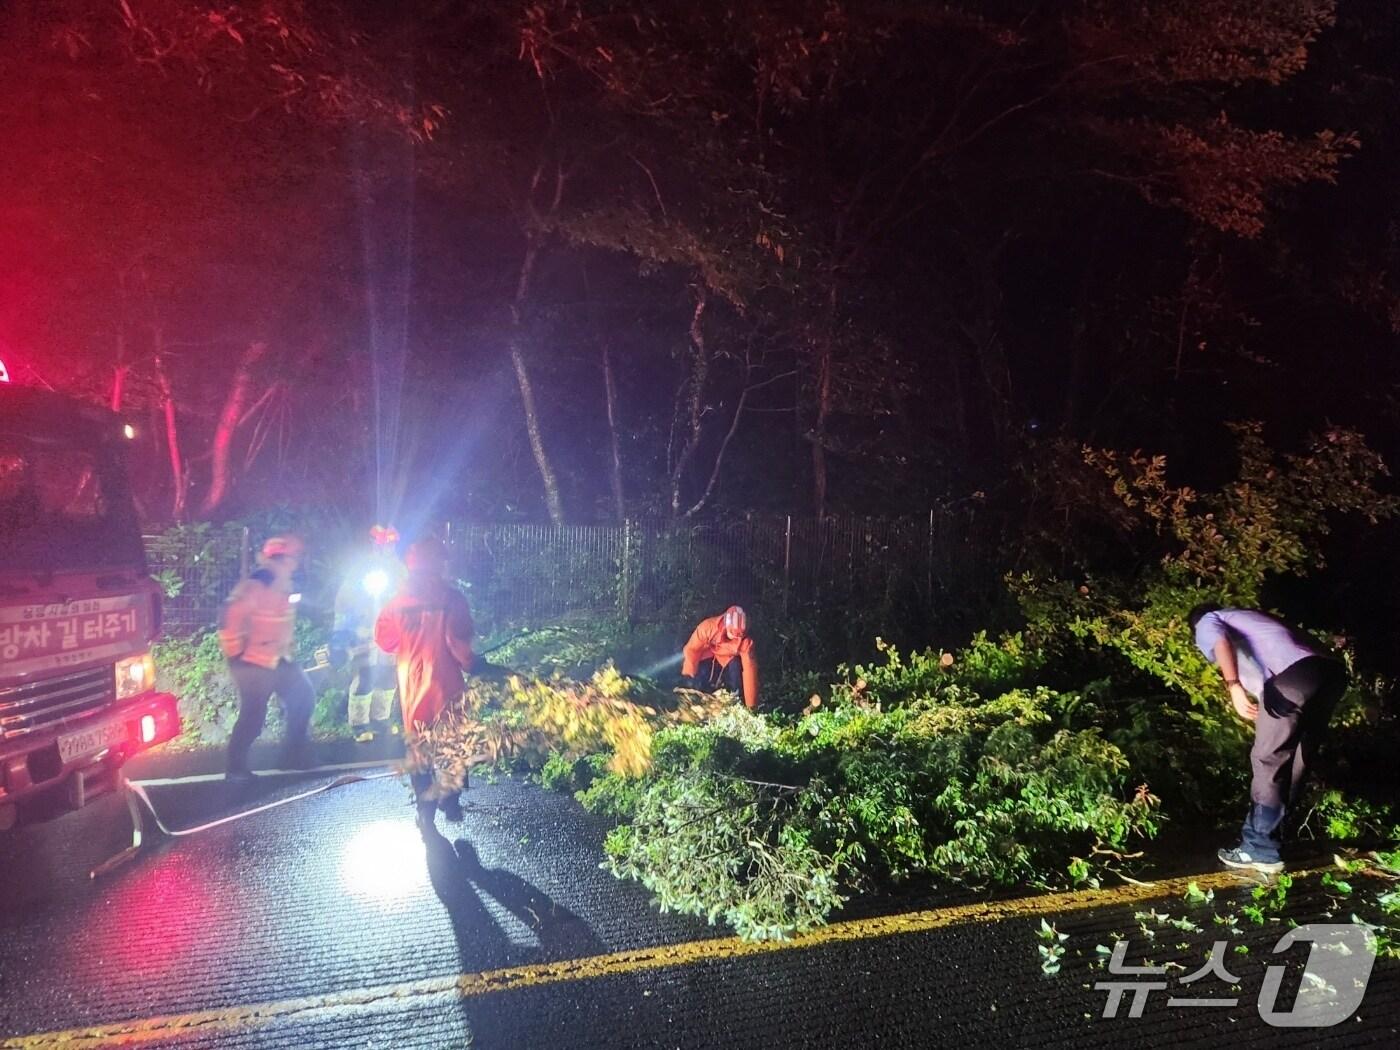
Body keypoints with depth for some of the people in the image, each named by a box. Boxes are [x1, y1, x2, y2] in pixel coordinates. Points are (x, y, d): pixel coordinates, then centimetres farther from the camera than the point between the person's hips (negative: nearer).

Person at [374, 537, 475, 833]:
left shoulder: (399, 600, -3)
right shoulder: (451, 598, -13)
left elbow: (384, 639, 3)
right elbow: (459, 641, -18)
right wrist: (470, 665, -3)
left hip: (412, 682, 2)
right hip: (446, 682, -2)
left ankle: (426, 814, 16)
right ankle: (450, 803, 26)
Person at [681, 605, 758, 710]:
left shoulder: (745, 641, -31)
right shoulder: (709, 626, -34)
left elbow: (749, 670, -32)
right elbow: (691, 649, -23)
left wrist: (751, 705, -32)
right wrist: (688, 674, -28)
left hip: (729, 661, 1)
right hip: (708, 656, 0)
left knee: (736, 666, -31)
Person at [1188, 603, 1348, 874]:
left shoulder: (1206, 623, 18)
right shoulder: (1247, 617, 39)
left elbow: (1221, 642, -8)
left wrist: (1234, 687, -22)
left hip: (1293, 676, -7)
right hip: (1331, 669, 8)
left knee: (1268, 761, 2)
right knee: (1297, 762, 16)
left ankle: (1260, 850, 6)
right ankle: (1272, 838, 27)